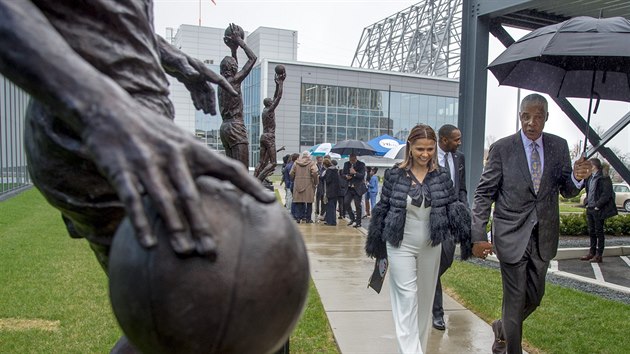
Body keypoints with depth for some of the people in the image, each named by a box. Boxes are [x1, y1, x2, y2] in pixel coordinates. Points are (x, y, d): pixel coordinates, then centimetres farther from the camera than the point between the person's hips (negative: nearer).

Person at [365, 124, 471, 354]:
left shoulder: (441, 177, -1)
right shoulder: (395, 175, -7)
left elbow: (454, 209, 0)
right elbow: (382, 209, 0)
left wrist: (469, 238, -13)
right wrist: (376, 244, 5)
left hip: (430, 247, 3)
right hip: (401, 246, -3)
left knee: (425, 298, 14)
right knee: (407, 297, -5)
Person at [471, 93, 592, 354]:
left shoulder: (559, 146, 1)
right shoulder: (501, 148, -9)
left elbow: (567, 191, 7)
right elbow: (483, 194, -7)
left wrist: (577, 178, -17)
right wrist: (478, 236, -14)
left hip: (544, 236, 4)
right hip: (512, 235, -4)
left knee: (535, 296, 17)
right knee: (515, 298, 4)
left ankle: (502, 328, 44)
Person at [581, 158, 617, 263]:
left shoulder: (604, 178, -13)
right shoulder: (590, 178, 11)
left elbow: (606, 194, -17)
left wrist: (597, 205, -16)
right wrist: (587, 203, 9)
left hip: (598, 210, -8)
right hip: (590, 209, 8)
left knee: (599, 232, 0)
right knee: (591, 231, 13)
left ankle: (599, 255, 7)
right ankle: (592, 253, 23)